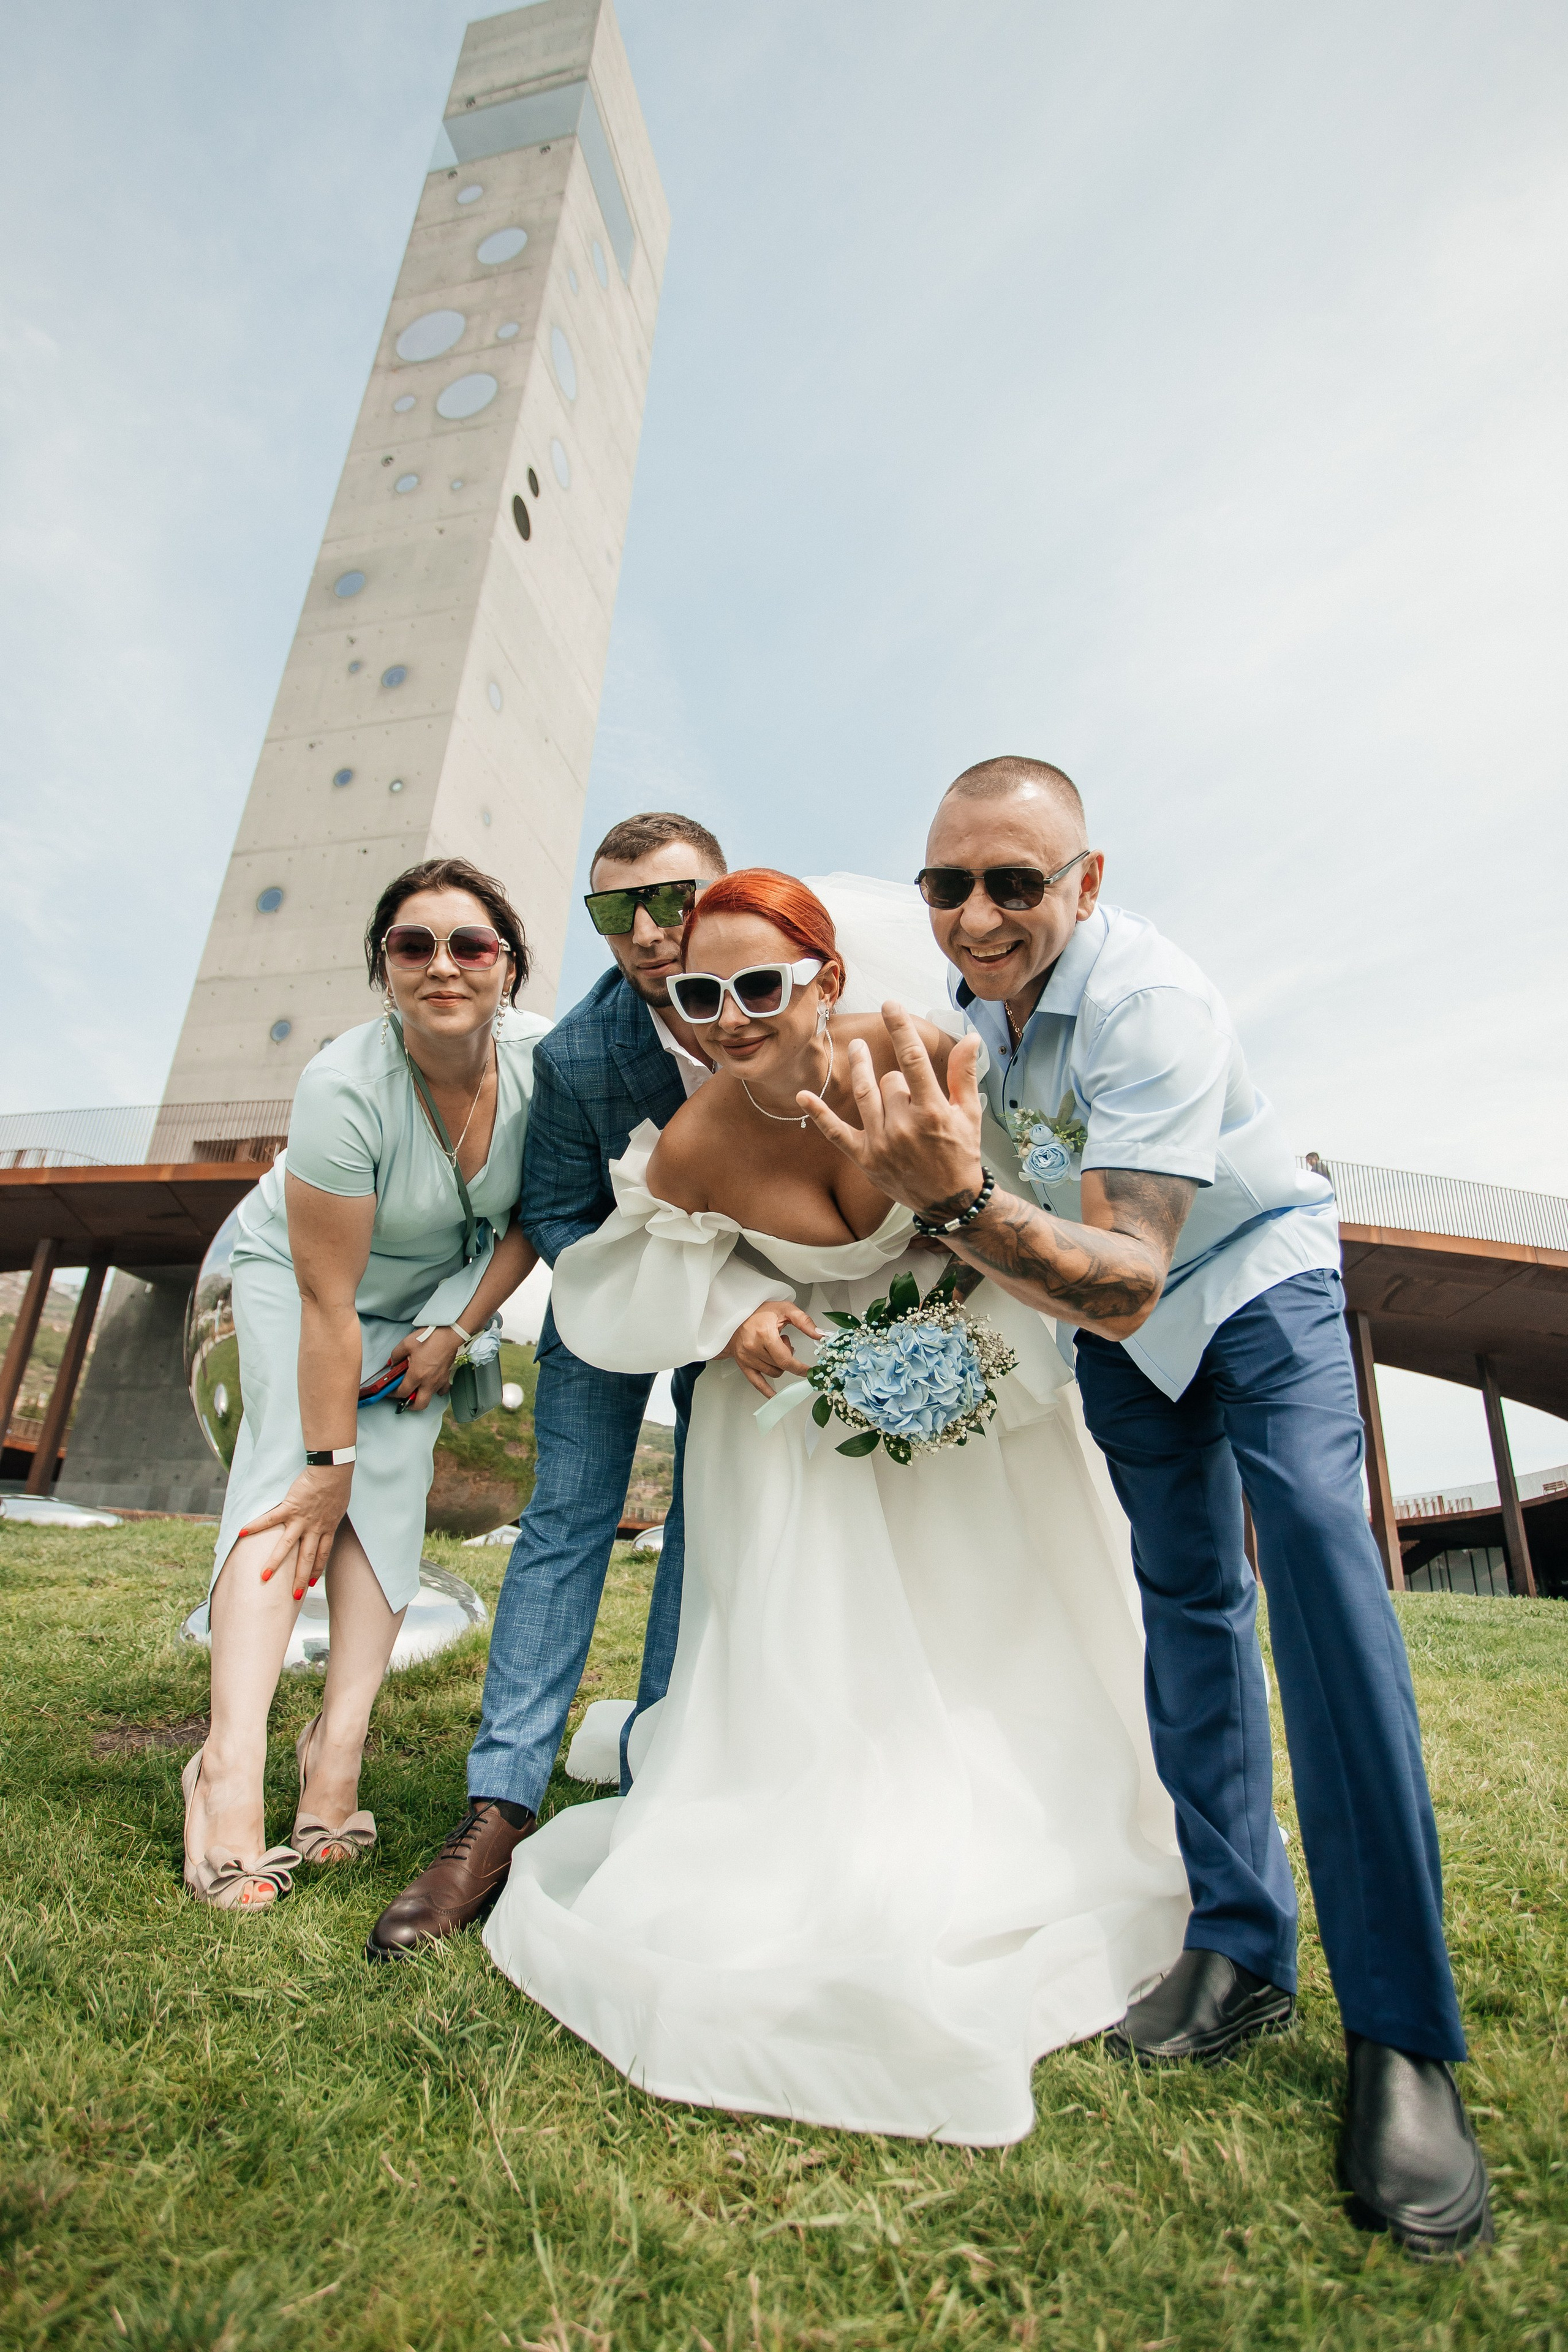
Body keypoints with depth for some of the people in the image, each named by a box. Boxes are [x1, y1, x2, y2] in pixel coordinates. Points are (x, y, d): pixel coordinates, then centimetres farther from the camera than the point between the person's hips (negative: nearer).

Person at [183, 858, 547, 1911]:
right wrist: (325, 1461, -22)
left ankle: (341, 1738, -6)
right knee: (291, 1465, -18)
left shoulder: (544, 1056, -24)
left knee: (393, 1473, -11)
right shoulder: (345, 1086, -33)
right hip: (298, 1268, -2)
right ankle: (233, 1762, -17)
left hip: (440, 1283, 3)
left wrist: (457, 1329, -12)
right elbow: (328, 1294, -28)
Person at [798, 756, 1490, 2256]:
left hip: (1252, 1277, -5)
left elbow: (1127, 1284, -42)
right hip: (1117, 1318, 6)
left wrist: (959, 1203, -56)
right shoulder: (961, 990, -11)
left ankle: (1401, 2030, -12)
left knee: (1315, 1550, -23)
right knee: (1182, 1597, 4)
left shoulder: (1152, 1004, -33)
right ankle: (1241, 1949, 14)